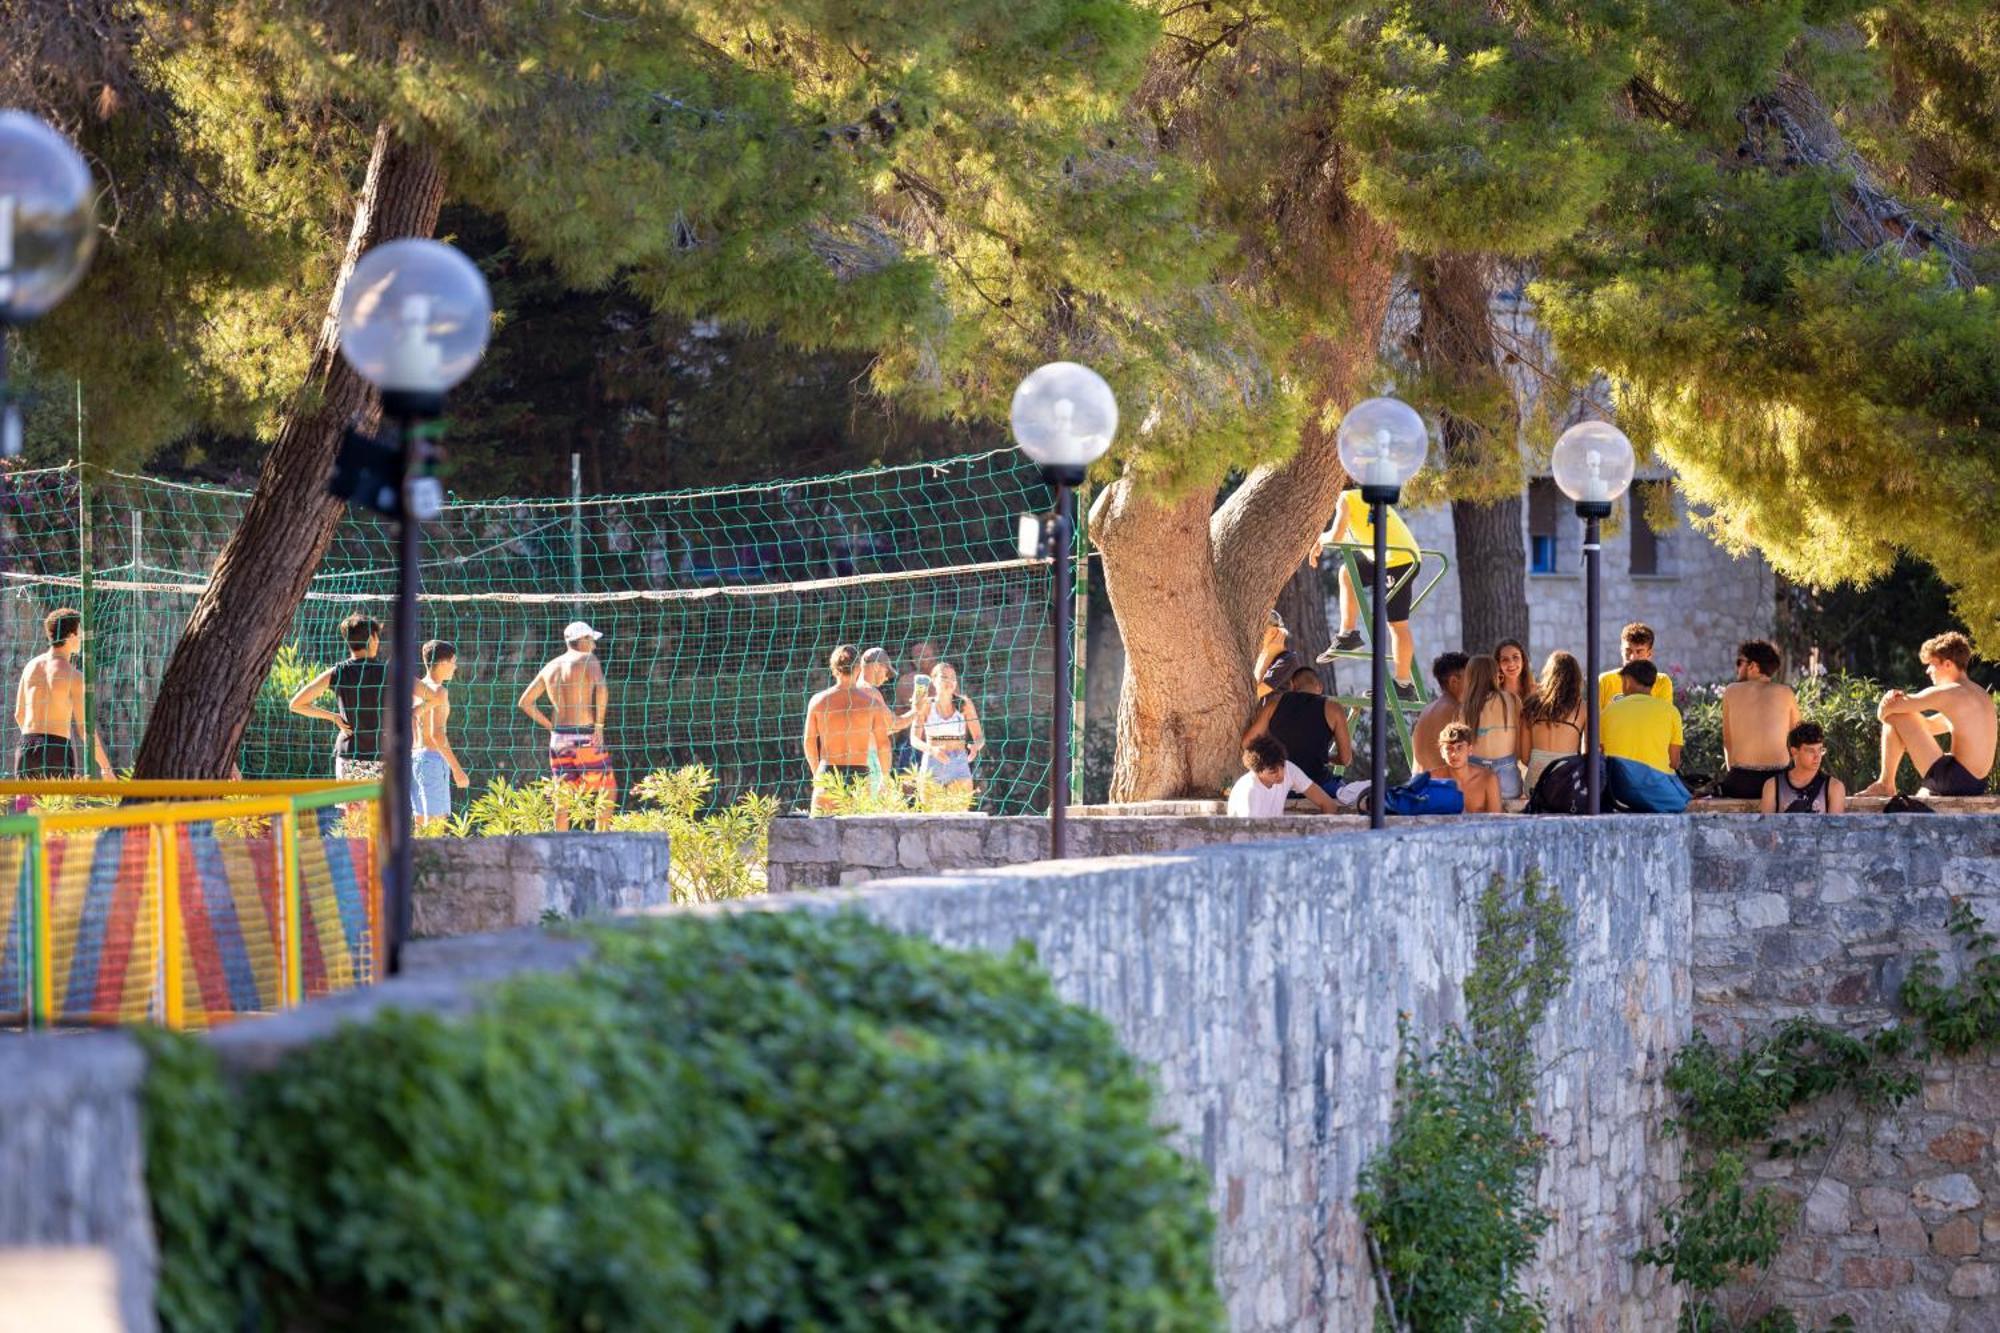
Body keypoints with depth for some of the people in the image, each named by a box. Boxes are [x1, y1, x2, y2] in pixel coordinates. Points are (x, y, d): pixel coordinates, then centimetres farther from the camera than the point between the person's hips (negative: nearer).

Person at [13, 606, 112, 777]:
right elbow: (85, 728, -8)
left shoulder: (31, 666, 11)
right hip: (58, 752, -5)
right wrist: (105, 767, -1)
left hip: (27, 748, 5)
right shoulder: (75, 676, -6)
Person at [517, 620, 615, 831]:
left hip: (559, 737, 5)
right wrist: (599, 725, -15)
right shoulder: (588, 660, -4)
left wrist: (549, 725, 16)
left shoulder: (550, 667, 13)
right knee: (608, 790, 5)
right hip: (585, 737, -5)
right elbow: (601, 688, -23)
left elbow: (524, 702, 16)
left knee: (563, 798, 9)